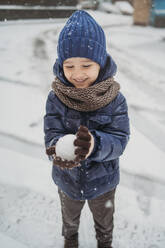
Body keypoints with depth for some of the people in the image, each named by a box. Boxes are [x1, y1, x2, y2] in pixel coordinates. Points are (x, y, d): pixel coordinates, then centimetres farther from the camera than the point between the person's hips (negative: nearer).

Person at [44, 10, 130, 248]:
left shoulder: (115, 100, -23)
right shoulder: (56, 98, -21)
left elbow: (119, 140, -26)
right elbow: (52, 135, -22)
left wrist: (94, 144, -48)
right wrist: (59, 148, -46)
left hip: (103, 181, 0)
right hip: (67, 180, 1)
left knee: (104, 220, 31)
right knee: (70, 217, 33)